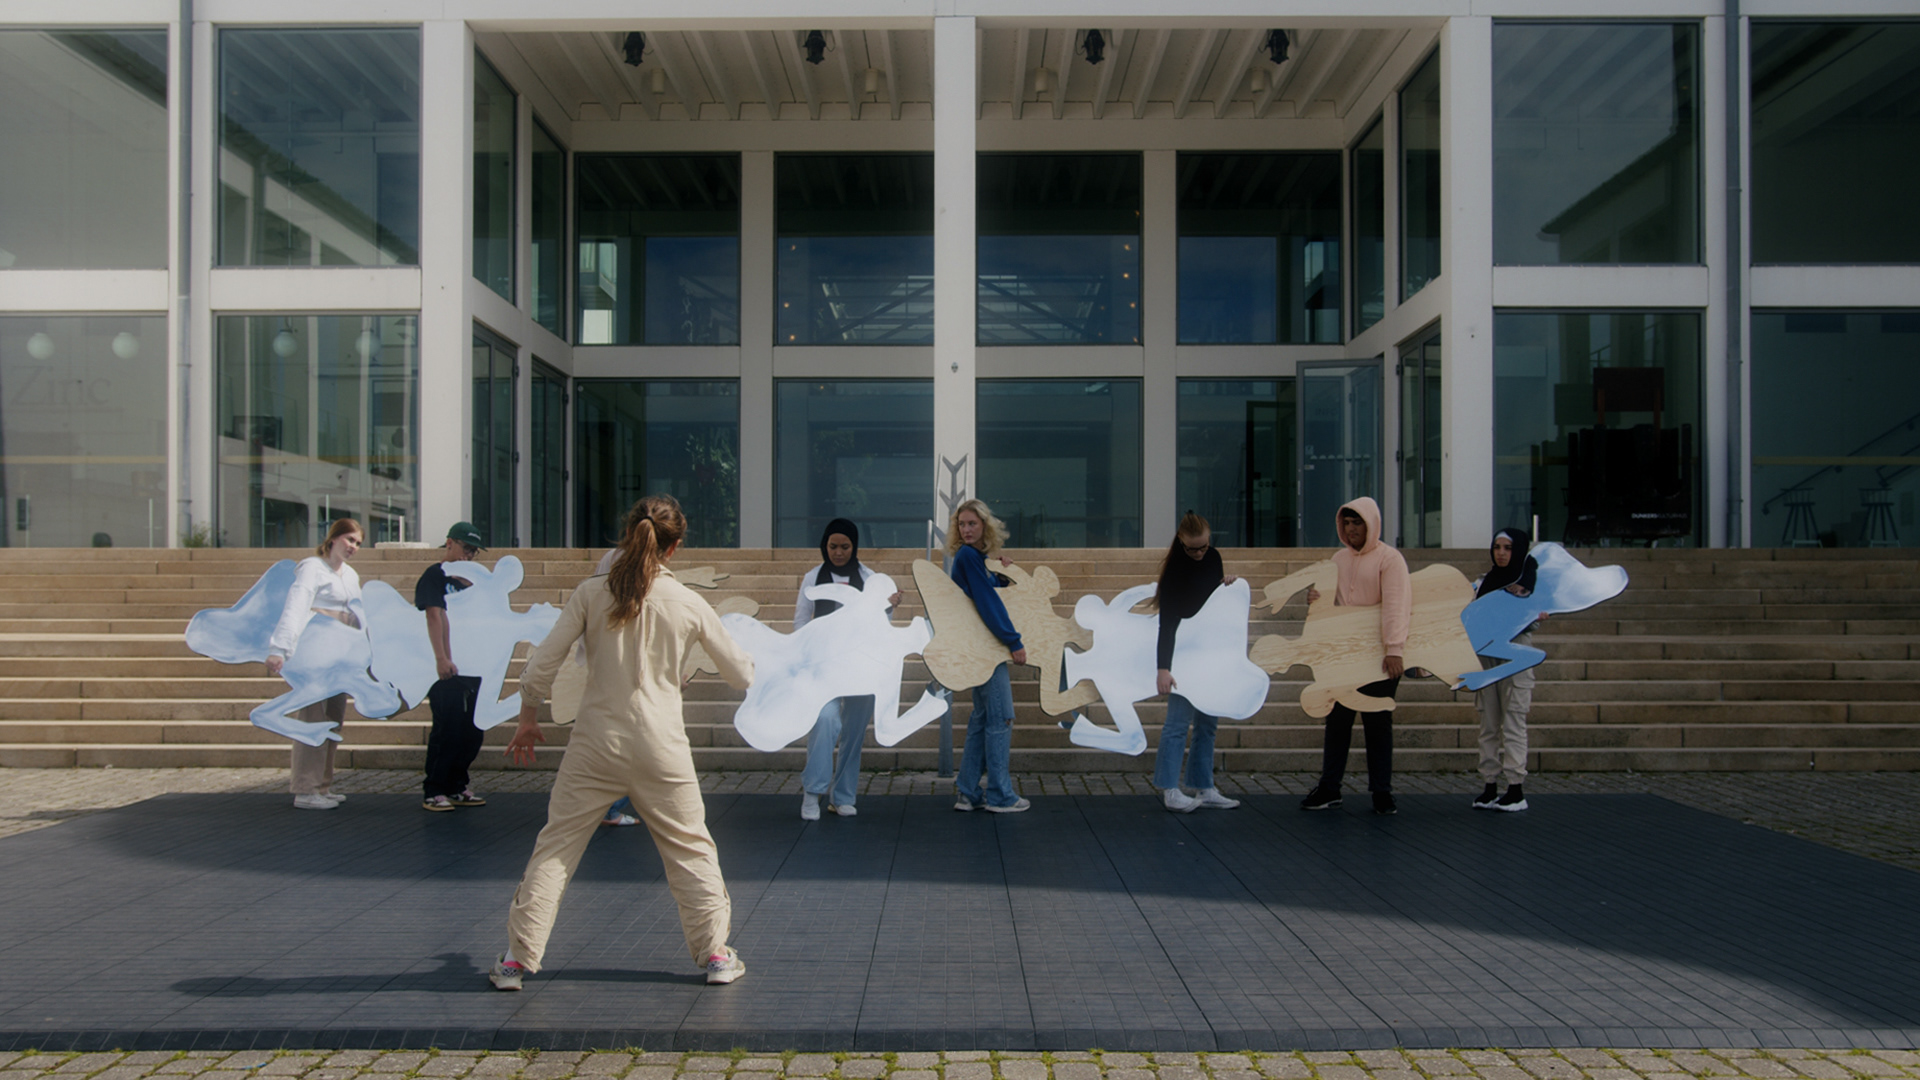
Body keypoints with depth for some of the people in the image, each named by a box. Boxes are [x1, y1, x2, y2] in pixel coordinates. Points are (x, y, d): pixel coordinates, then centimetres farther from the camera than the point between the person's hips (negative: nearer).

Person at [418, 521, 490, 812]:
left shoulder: (464, 580, 20)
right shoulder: (434, 575, -3)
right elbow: (434, 616, -16)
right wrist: (442, 658, -23)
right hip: (446, 668, -8)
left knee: (474, 730, 9)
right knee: (447, 730, -7)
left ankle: (456, 787, 20)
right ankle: (433, 791, 1)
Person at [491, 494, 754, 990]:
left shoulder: (591, 593, -3)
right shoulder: (689, 604, -2)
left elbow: (541, 665, -4)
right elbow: (741, 676, 7)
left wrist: (528, 718, 11)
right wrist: (740, 644, 29)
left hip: (595, 744, 0)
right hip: (660, 746, 0)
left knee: (555, 847, 10)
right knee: (691, 849, 14)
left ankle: (517, 959, 12)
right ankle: (715, 953, 19)